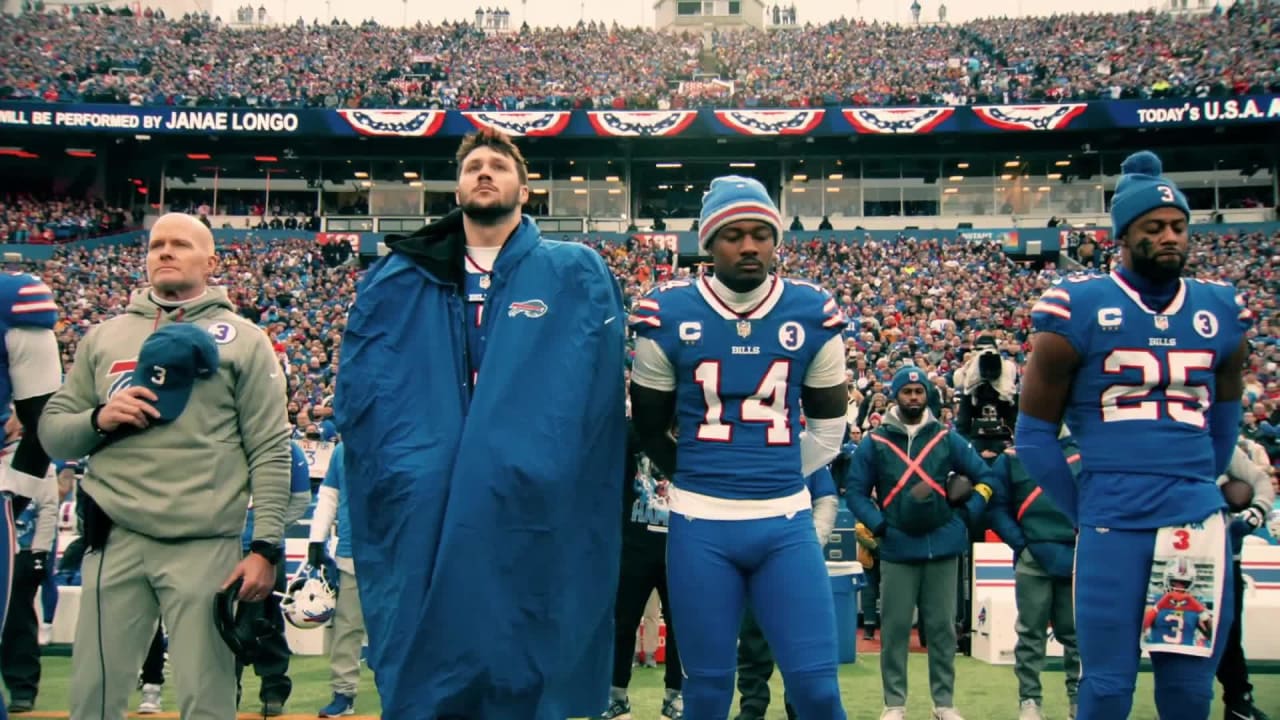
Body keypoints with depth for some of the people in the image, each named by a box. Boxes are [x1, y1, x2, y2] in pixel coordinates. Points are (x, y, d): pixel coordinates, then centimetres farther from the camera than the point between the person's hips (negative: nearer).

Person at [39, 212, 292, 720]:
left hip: (205, 545, -3)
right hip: (115, 539, 3)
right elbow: (51, 431, 14)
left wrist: (266, 546, -8)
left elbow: (270, 450, 0)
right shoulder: (103, 337, 15)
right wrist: (98, 419, -8)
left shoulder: (243, 339, 5)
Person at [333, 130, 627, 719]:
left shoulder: (577, 274, 4)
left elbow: (595, 393, 0)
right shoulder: (398, 281, 11)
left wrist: (541, 464, -10)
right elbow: (359, 395, 10)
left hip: (530, 516, -2)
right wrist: (399, 465, -4)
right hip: (423, 519, 2)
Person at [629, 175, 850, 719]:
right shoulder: (670, 317, -3)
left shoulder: (812, 314, 1)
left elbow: (829, 426, 14)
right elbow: (649, 430, 9)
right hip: (700, 526, -1)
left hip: (786, 523, 1)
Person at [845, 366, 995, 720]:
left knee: (942, 628, 7)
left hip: (943, 546, 1)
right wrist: (877, 527, -7)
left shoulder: (947, 439, 6)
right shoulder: (874, 442, 2)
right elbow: (856, 491, 4)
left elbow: (985, 478, 11)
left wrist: (965, 517, 2)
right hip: (897, 548, -1)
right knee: (894, 628, 2)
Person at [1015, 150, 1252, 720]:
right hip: (1113, 523, -3)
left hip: (1199, 521, 4)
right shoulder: (1079, 309, -3)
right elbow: (1034, 433, 2)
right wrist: (1081, 511, 3)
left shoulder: (1221, 311, 9)